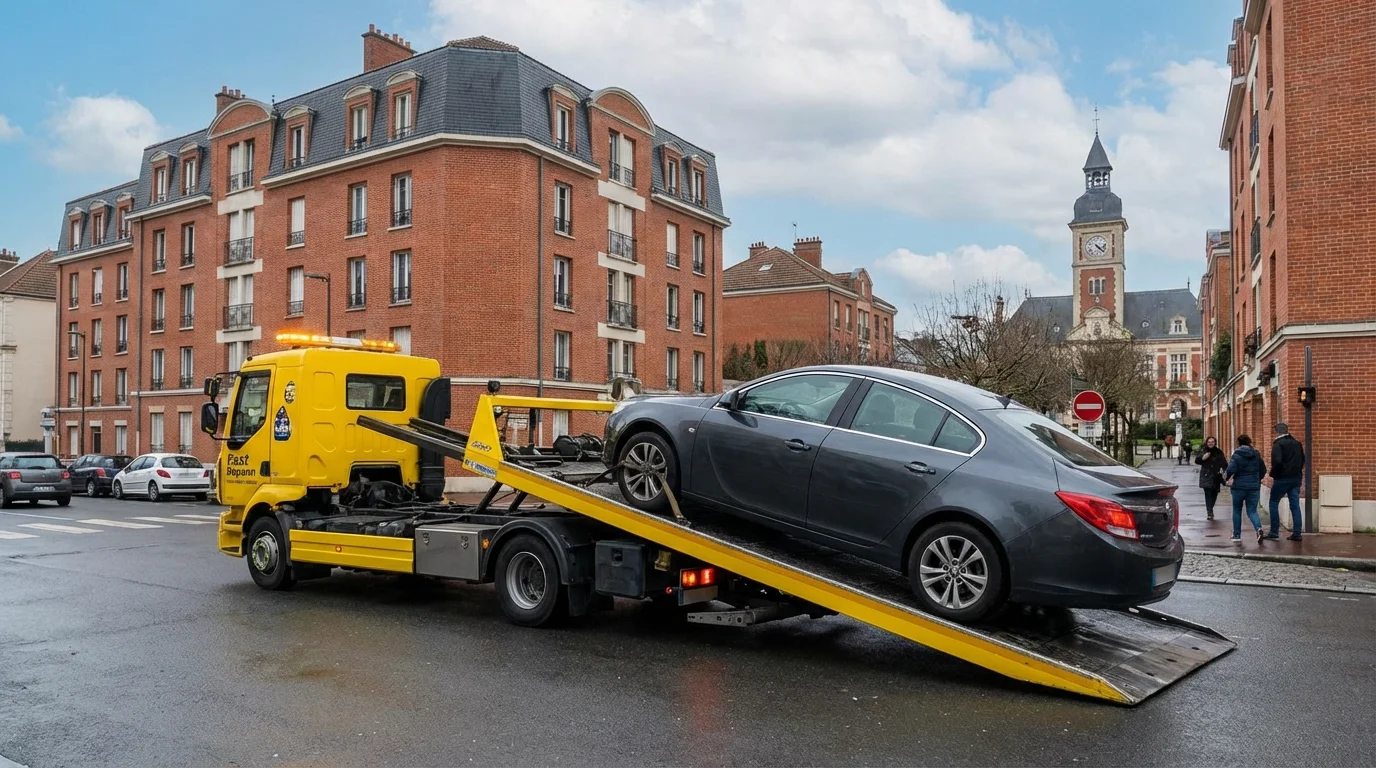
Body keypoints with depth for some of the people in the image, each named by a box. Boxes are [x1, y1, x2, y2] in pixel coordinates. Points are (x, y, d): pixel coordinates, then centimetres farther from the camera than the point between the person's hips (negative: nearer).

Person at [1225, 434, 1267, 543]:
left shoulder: (1236, 454, -9)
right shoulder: (1256, 454, 5)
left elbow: (1231, 469, -19)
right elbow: (1263, 470, 12)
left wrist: (1226, 477, 1)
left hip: (1239, 486, -3)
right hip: (1254, 487, 3)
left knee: (1237, 511, 12)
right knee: (1252, 511, 6)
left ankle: (1237, 535, 18)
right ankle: (1258, 528, -21)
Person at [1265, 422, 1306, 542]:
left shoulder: (1278, 444, -11)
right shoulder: (1297, 444, 11)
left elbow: (1277, 461, -21)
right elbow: (1302, 460, 17)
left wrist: (1272, 475, -11)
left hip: (1282, 478, -6)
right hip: (1297, 478, 6)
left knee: (1274, 503, 6)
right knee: (1295, 505, 7)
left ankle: (1274, 531, 5)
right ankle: (1297, 533, 4)